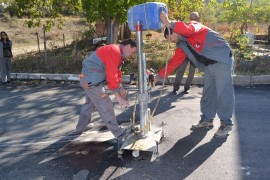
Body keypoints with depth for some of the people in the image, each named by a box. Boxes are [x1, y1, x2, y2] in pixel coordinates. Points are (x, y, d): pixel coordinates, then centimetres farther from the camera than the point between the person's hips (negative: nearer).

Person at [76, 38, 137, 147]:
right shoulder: (114, 51, -21)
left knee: (90, 104, 25)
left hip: (89, 80, 11)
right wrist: (118, 97, -26)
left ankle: (80, 128, 42)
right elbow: (112, 76, -27)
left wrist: (120, 88, -2)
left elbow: (116, 72, 14)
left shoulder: (119, 54, 13)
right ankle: (119, 133, 3)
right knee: (105, 106, -6)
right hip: (92, 81, -11)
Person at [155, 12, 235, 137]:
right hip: (209, 66, 8)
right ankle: (206, 120, 22)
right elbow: (173, 63, 7)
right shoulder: (181, 47, 9)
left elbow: (189, 30, -34)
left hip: (222, 60, -8)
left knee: (223, 93, -5)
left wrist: (169, 23, -37)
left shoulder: (194, 25, -9)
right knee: (208, 93, 11)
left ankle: (226, 123, 4)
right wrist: (159, 76, 3)